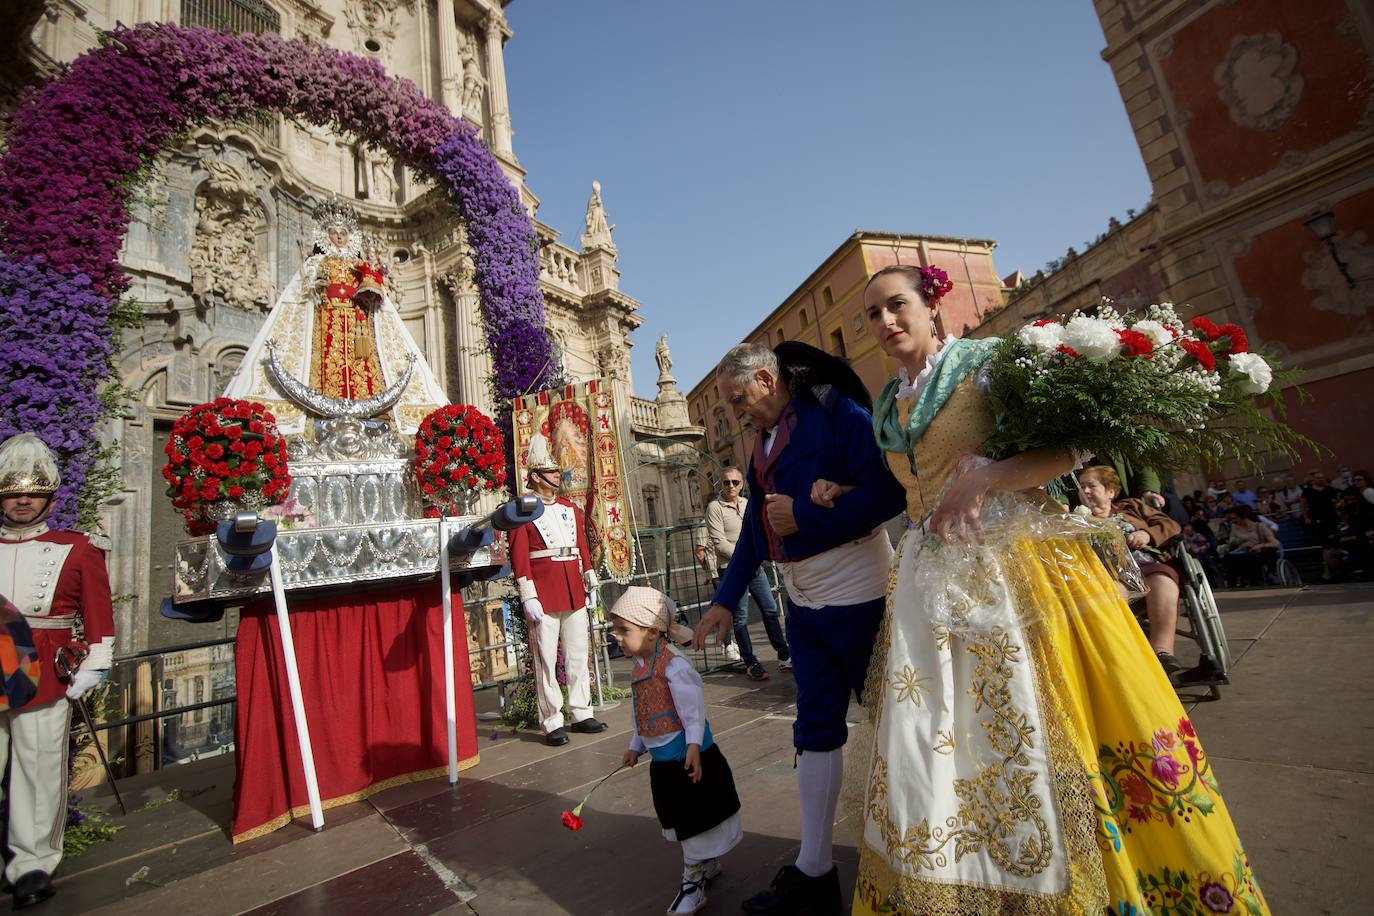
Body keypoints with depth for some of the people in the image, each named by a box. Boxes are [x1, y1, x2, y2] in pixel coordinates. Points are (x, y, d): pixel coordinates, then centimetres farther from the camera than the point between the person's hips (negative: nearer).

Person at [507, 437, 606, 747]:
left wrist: (590, 584, 13)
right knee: (546, 660, 1)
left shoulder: (571, 508, 14)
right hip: (544, 596, -6)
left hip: (574, 593, 6)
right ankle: (552, 723, 12)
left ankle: (581, 714, 24)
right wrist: (528, 598, -14)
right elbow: (518, 556, -9)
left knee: (578, 655, 12)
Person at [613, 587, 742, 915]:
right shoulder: (639, 669, 5)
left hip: (688, 760, -9)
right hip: (663, 763, 9)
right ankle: (707, 864, 44)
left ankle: (693, 882, 23)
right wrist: (635, 747, 22)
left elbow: (694, 711, -26)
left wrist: (693, 746, -34)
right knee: (682, 822, 23)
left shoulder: (674, 666, -24)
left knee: (695, 821, 6)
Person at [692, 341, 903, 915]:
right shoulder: (766, 440, 12)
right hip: (803, 603, 7)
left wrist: (804, 518, -19)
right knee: (815, 731, 12)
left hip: (858, 594, -7)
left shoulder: (836, 410, -12)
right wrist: (726, 599, 10)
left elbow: (887, 491, -22)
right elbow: (756, 526, 14)